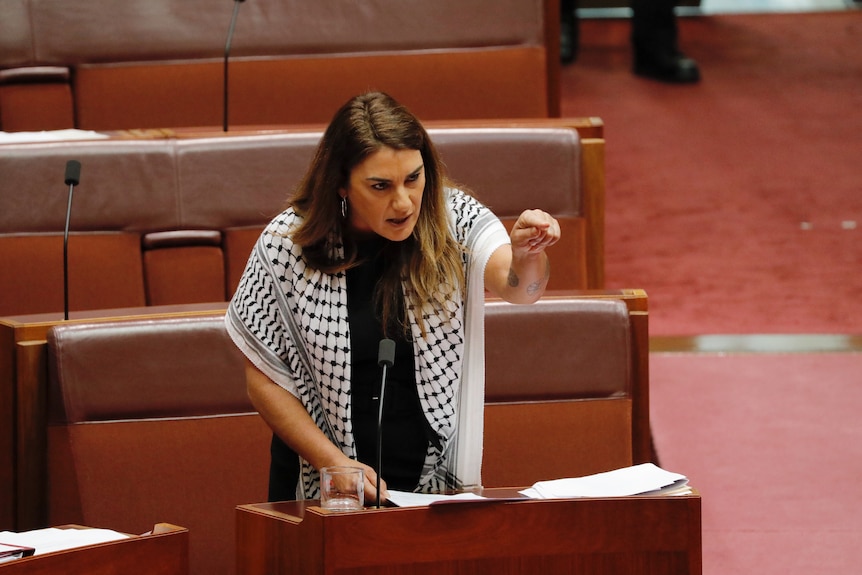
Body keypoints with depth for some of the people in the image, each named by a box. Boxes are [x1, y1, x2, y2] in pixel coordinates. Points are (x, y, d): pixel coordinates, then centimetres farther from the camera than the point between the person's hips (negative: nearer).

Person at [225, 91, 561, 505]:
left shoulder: (453, 219, -3)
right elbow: (263, 379, 0)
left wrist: (527, 257, -43)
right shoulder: (286, 246, -6)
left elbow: (517, 286, -20)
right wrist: (333, 462, -10)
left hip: (438, 484, 1)